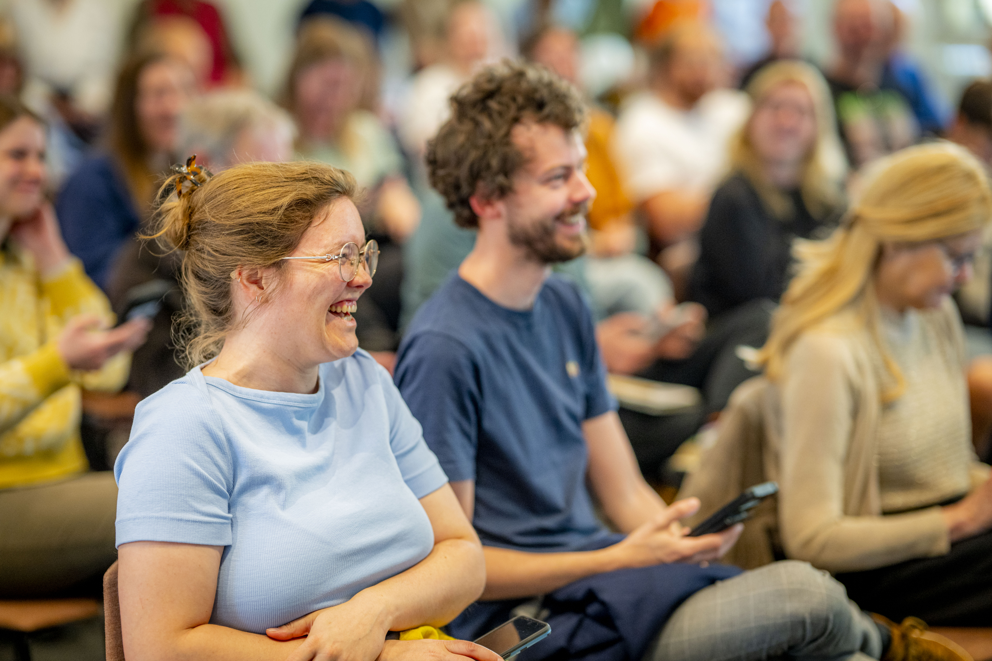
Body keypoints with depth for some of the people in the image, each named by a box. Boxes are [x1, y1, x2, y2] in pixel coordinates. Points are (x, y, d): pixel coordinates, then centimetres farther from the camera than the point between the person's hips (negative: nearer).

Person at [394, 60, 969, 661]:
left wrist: (684, 537, -8)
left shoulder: (565, 308, 12)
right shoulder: (444, 349, -14)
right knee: (805, 593, -20)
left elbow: (627, 497, 15)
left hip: (594, 572, 8)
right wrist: (621, 560, -19)